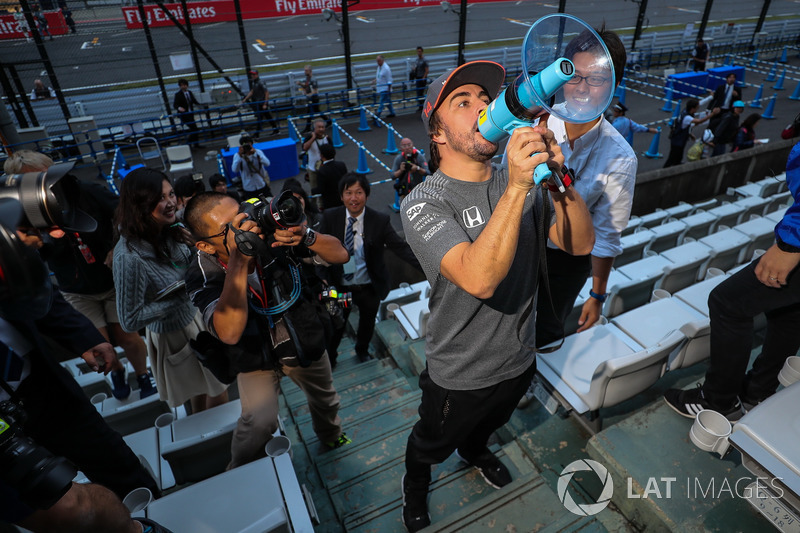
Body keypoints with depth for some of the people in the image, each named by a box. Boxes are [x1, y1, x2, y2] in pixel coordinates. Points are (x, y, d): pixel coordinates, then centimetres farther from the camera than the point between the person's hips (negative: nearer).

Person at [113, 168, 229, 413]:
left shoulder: (171, 231, -12)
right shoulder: (129, 256, -32)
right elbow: (130, 321, -25)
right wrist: (182, 295, -25)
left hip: (195, 316, 6)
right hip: (174, 336, -6)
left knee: (203, 390, 27)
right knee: (218, 396, 15)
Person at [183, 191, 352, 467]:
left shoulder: (271, 232, -25)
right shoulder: (203, 275, -27)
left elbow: (340, 255, -22)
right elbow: (230, 333, -43)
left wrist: (306, 236, -42)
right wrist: (239, 261, -50)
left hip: (305, 342, 3)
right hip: (256, 356, -2)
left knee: (325, 400, 22)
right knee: (260, 421, -21)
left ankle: (331, 436, 58)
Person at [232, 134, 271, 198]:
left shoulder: (258, 152, -4)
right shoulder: (237, 155, -7)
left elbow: (267, 163, -22)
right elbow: (235, 170, -23)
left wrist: (255, 152, -32)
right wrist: (239, 155, -32)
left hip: (262, 185, 1)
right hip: (249, 188, -1)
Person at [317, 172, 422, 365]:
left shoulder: (380, 220, -16)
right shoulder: (330, 217, -12)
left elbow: (401, 248, -18)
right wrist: (323, 278, -15)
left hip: (369, 288, 0)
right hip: (339, 286, 0)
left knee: (367, 323, 25)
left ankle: (362, 350, 57)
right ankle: (329, 357, 49)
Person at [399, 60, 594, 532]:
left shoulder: (522, 181, -7)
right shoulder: (424, 202, -26)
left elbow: (581, 243, -13)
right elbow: (479, 279, -40)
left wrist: (557, 177, -28)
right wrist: (516, 187, -44)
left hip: (520, 360, 5)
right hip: (460, 375, -4)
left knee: (489, 422, 35)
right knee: (432, 445, 25)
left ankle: (475, 450, 70)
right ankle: (415, 485, 60)